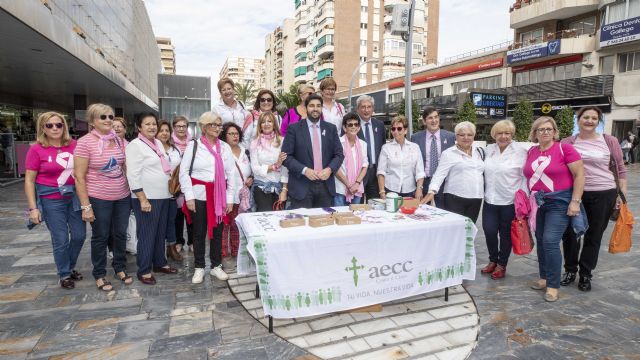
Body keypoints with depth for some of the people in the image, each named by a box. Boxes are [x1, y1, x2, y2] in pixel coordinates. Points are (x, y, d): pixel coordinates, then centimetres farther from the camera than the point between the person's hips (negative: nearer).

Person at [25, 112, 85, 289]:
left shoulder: (74, 145, 0)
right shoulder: (36, 149, -7)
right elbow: (29, 181, -5)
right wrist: (33, 208, -9)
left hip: (74, 196, 3)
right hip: (51, 199, -3)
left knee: (80, 235, 10)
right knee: (61, 240, 4)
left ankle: (71, 267, 35)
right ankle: (64, 275, 25)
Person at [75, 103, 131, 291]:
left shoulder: (119, 140, 3)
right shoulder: (85, 142, -12)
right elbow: (79, 176, -12)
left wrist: (131, 189, 10)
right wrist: (85, 206, -14)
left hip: (123, 196, 5)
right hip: (99, 199, -4)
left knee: (121, 234, 15)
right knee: (100, 237, 10)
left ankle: (120, 268, 34)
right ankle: (99, 275, 28)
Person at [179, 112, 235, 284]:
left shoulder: (225, 147, 7)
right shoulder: (193, 145, -2)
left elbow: (231, 174, 6)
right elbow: (184, 172, -3)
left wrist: (229, 198, 2)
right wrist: (189, 197, -10)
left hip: (219, 196, 3)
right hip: (199, 195, -2)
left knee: (217, 232, 10)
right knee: (199, 232, 8)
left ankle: (216, 266, 25)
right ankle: (199, 267, 22)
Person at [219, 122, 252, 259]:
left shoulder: (244, 151, 14)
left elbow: (250, 170, 23)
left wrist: (251, 178, 6)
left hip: (242, 195, 6)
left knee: (237, 226, 14)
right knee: (224, 226, 0)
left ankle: (236, 254, 25)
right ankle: (224, 255, 11)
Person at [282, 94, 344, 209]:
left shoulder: (331, 128, 10)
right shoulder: (294, 128, 0)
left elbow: (339, 154, 9)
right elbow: (286, 156, -5)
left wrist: (330, 169, -10)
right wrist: (304, 170, -17)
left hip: (326, 185, 3)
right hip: (301, 186, -3)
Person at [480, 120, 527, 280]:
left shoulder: (520, 152, -8)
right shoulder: (488, 149, 6)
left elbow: (525, 177, -8)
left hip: (510, 202, -3)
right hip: (490, 200, 3)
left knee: (506, 234, 9)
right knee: (489, 232, 2)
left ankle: (502, 265, 28)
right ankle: (492, 261, 27)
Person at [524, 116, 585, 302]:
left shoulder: (564, 149, -9)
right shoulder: (530, 152, 6)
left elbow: (580, 175, -10)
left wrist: (575, 201, -15)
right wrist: (528, 199, 11)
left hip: (559, 202, -5)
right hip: (537, 203, 5)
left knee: (550, 242, -11)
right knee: (541, 242, 11)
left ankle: (553, 285, 2)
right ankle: (544, 277, 26)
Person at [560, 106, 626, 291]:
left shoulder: (609, 141, 0)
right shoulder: (568, 142, -1)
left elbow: (620, 169, 4)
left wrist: (623, 194, 0)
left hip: (604, 194, 0)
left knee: (594, 236, 11)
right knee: (569, 233, 6)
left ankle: (585, 274, 27)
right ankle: (570, 270, 26)